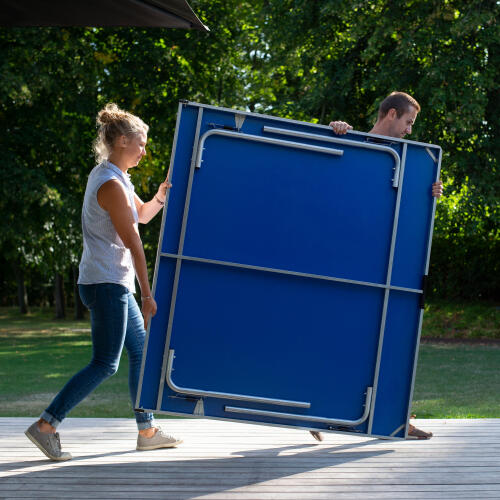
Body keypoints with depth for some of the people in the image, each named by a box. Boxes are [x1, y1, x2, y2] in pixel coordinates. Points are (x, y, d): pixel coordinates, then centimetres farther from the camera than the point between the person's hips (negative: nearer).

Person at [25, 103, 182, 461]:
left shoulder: (114, 177, 14)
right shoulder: (111, 184, -17)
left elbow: (142, 215, 25)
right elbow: (133, 243, -16)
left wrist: (160, 197, 3)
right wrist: (147, 294, -14)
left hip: (115, 284, 10)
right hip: (106, 283, -10)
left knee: (142, 351, 13)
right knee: (105, 364, -9)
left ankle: (147, 431, 19)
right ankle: (46, 425, -7)